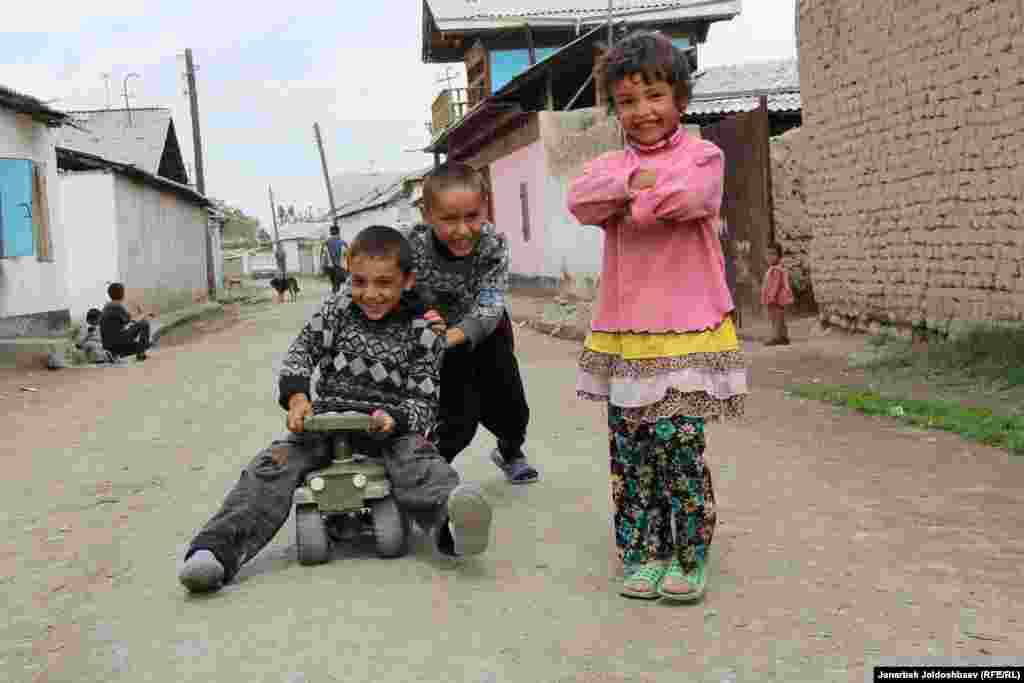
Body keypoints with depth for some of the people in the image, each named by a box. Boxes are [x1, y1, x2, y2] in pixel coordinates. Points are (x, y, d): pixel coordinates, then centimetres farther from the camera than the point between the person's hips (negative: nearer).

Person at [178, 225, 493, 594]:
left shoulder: (423, 331, -3)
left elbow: (425, 400, -4)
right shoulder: (338, 308, 5)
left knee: (416, 457, -35)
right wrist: (296, 396, -11)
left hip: (389, 424, -3)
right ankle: (217, 550, -29)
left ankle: (451, 521, -64)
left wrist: (395, 418, -27)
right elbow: (302, 349, 8)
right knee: (273, 465, -20)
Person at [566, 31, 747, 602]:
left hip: (686, 329, -4)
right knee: (630, 449, 7)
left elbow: (687, 196, -22)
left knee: (678, 444, -5)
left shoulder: (702, 155, 1)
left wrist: (626, 205, -9)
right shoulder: (610, 164, 14)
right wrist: (635, 181, -20)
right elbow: (580, 201, -8)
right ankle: (643, 553, 19)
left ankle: (689, 557, 11)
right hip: (623, 330, 5)